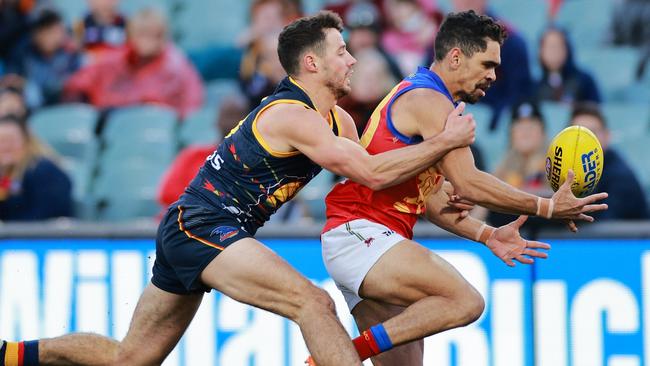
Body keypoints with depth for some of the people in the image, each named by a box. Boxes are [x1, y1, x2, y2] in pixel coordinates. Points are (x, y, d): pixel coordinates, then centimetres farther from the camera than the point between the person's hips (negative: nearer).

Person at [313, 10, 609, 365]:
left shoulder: (415, 95, 24)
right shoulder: (431, 101, -9)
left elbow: (431, 197, 24)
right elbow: (468, 184, -17)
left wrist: (488, 236, 15)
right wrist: (548, 208, -11)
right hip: (360, 233, -11)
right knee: (465, 301, -24)